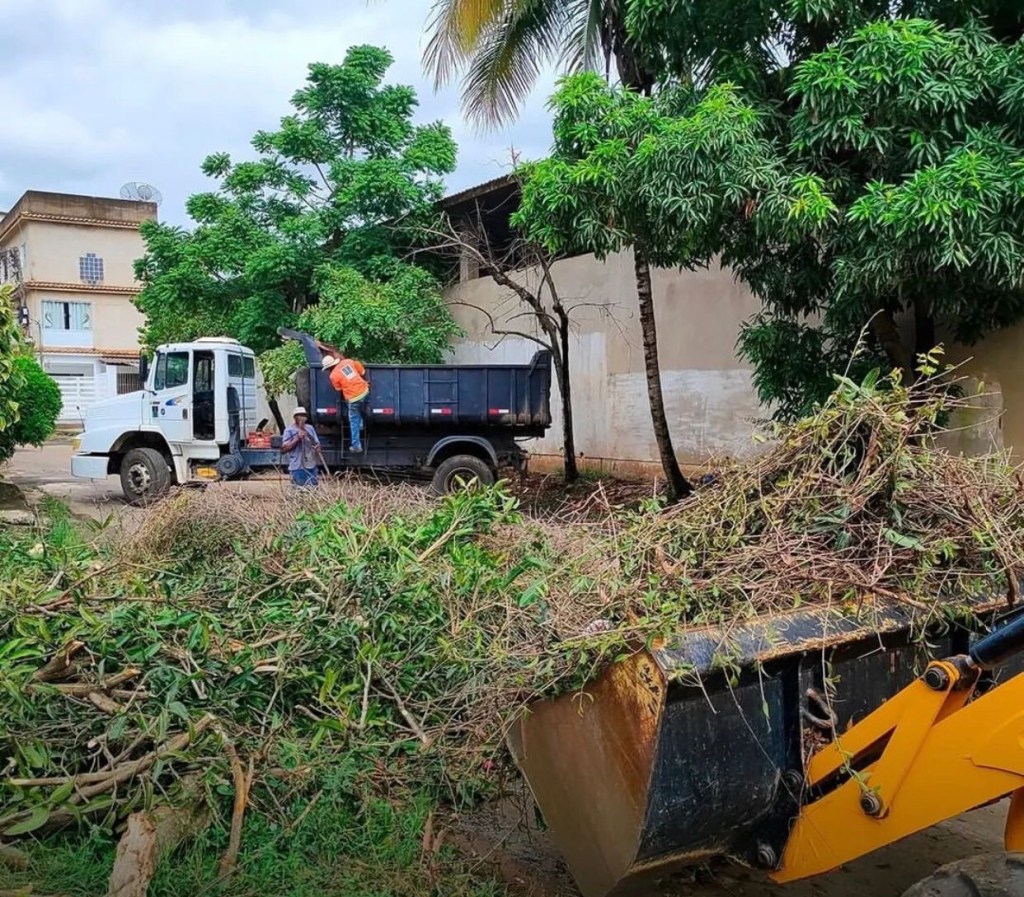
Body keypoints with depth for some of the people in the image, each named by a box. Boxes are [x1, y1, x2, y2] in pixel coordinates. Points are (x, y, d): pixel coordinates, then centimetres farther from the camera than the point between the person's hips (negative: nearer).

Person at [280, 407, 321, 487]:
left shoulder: (310, 428, 14)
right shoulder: (289, 430, -2)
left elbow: (317, 443, 20)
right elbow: (284, 448, -10)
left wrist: (317, 448, -4)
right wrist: (297, 438, -16)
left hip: (312, 466, 6)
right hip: (298, 468, -6)